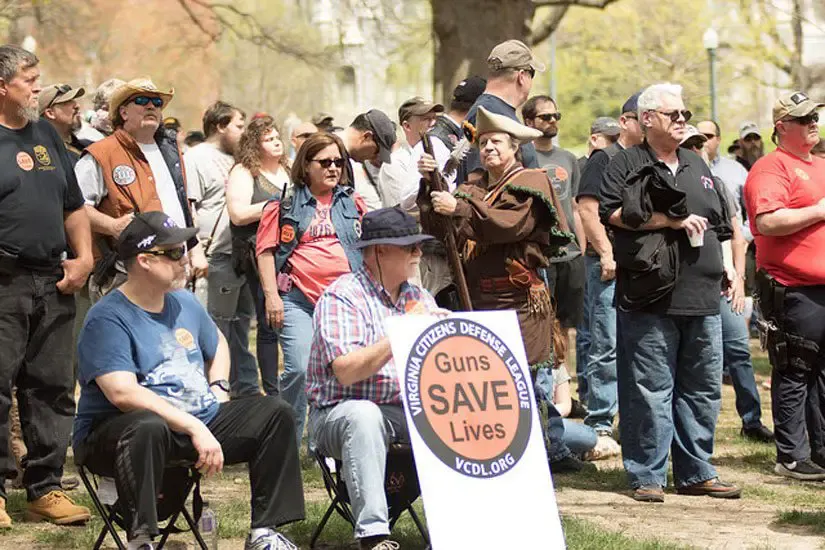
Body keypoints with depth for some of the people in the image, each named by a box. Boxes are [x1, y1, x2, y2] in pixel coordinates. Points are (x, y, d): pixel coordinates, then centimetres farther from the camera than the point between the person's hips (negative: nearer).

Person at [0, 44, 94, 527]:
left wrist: (83, 257, 10)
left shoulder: (47, 135, 17)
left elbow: (74, 205, 23)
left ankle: (46, 488, 15)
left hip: (54, 283, 7)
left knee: (53, 388, 8)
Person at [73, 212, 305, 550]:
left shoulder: (184, 303, 14)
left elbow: (217, 345, 36)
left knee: (274, 413, -1)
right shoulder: (108, 318, -13)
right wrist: (194, 428, -29)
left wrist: (218, 388, 14)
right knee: (148, 427, -42)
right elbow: (122, 392, -26)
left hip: (198, 423, 8)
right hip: (114, 432, -8)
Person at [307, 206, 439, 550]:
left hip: (408, 412, 6)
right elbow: (346, 371, -20)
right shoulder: (342, 297, -7)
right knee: (364, 415, -38)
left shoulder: (419, 299, 15)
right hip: (338, 414, -5)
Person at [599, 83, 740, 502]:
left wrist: (725, 267, 16)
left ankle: (696, 472, 16)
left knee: (703, 389, 8)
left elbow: (721, 222, 28)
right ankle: (647, 477, 0)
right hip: (650, 298, -6)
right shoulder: (627, 164, 2)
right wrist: (671, 220, -13)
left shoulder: (698, 168, 21)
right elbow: (612, 213, -13)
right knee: (650, 389, -6)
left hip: (702, 295, 6)